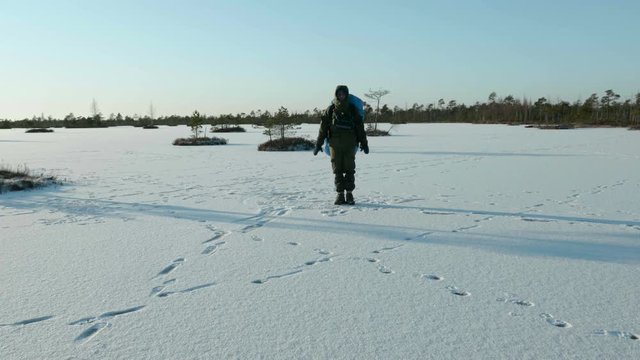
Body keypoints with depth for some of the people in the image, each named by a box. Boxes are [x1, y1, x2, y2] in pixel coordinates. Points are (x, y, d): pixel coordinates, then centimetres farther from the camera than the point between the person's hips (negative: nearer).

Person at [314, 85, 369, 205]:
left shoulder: (352, 109, 7)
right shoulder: (330, 109, 5)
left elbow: (360, 127, 8)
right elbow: (323, 127, 5)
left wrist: (364, 143, 5)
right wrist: (318, 144, 2)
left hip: (350, 144, 0)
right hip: (335, 144, 0)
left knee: (349, 169, 0)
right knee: (337, 170, 2)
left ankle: (349, 194, 8)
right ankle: (340, 194, 8)